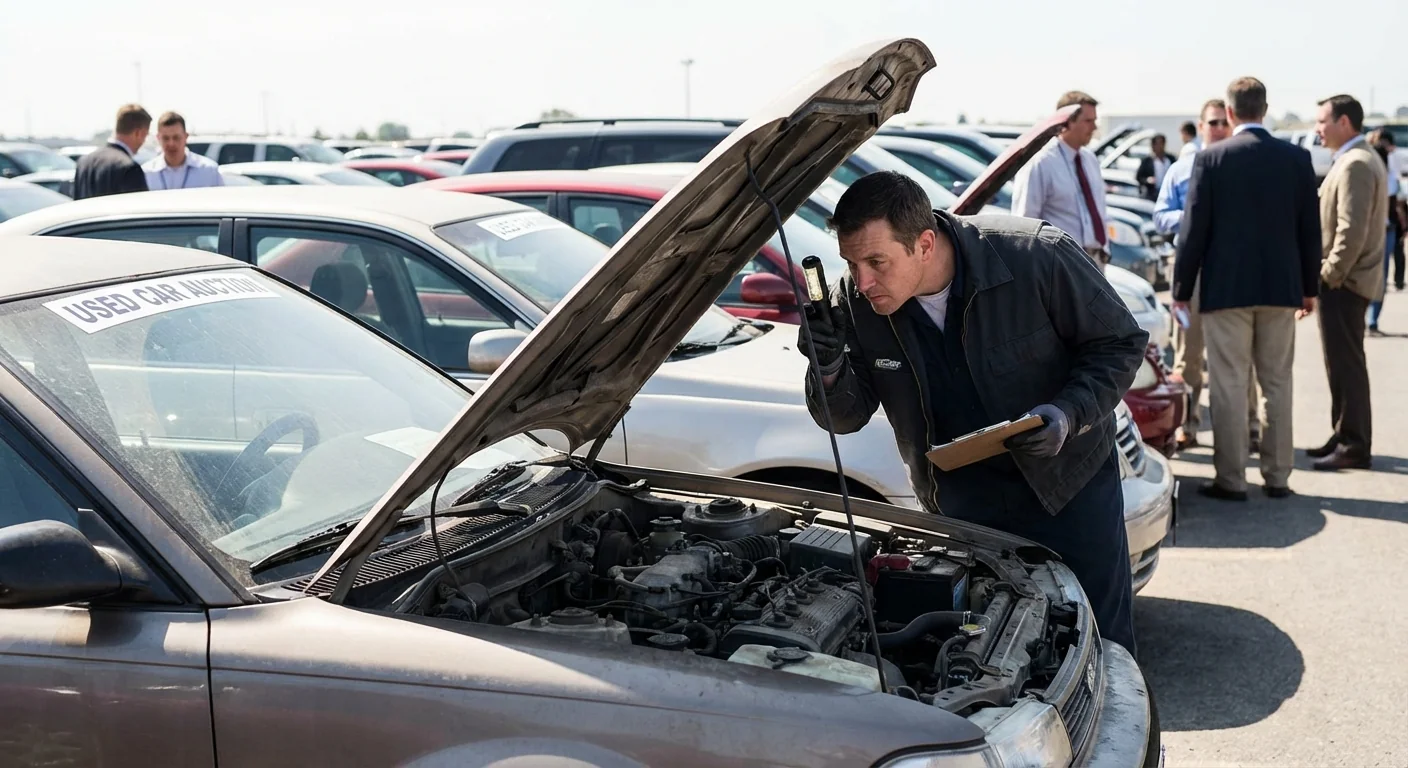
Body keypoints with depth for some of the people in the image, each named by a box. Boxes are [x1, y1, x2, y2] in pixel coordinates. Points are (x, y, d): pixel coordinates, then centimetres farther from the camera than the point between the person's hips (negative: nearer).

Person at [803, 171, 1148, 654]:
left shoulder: (1039, 257, -24)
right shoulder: (855, 303, -15)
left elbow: (1119, 343, -11)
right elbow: (848, 418, -6)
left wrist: (1069, 414, -27)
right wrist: (829, 372, -28)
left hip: (1068, 480, -2)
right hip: (960, 498, 2)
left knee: (1100, 643, 8)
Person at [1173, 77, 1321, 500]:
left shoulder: (1210, 158, -7)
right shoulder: (1297, 158, 2)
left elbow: (1194, 228, -7)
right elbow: (1310, 228, 6)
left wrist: (1182, 289, 0)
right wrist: (1309, 286, 16)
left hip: (1226, 287, -3)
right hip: (1281, 287, 3)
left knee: (1229, 385, 1)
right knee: (1277, 384, 11)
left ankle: (1231, 479, 4)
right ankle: (1277, 477, 16)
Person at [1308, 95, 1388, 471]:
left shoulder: (1355, 164, -17)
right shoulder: (1363, 159, 16)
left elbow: (1351, 231, -24)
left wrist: (1329, 276, -17)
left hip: (1343, 283, -10)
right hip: (1348, 279, 10)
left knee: (1346, 365, -5)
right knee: (1343, 364, 15)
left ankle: (1354, 447, 1)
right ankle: (1345, 436, 23)